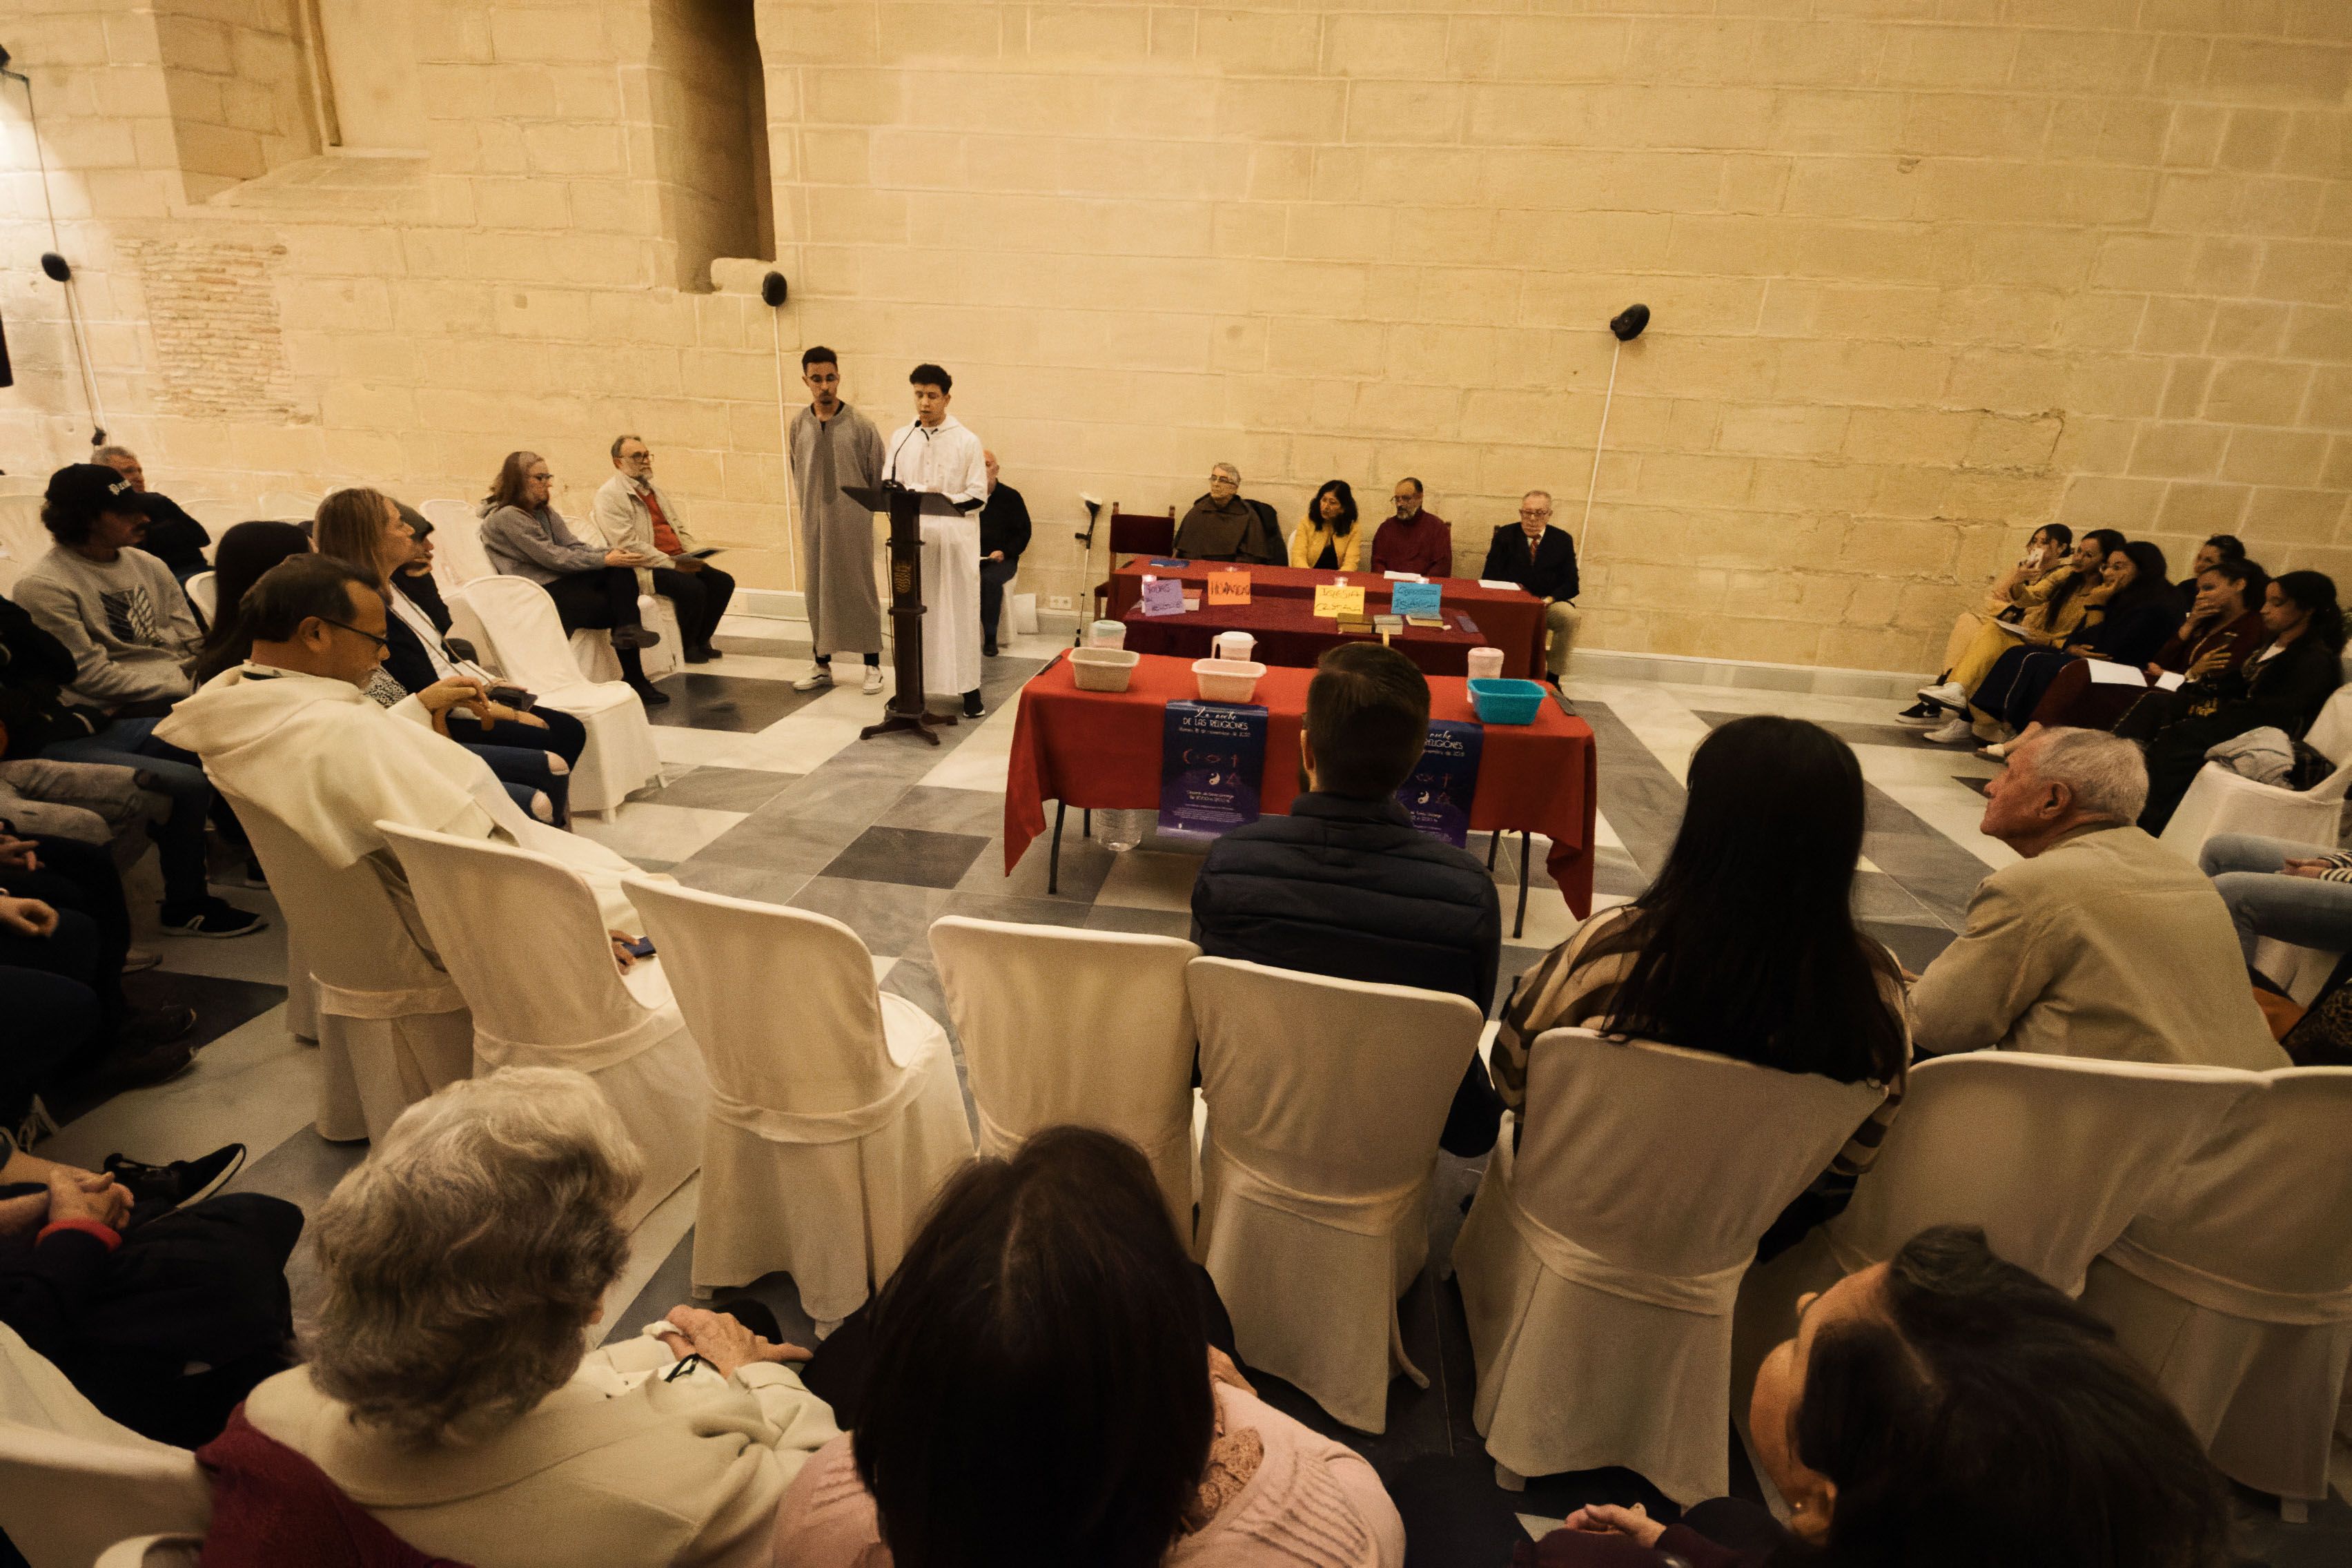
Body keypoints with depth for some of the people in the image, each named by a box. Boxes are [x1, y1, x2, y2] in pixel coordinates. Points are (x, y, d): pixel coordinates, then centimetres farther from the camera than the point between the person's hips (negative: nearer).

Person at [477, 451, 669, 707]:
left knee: (622, 570, -19)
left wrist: (611, 554, -12)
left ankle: (628, 630, -26)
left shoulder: (543, 510, 15)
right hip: (543, 592, -7)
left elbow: (573, 547, 7)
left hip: (562, 580, 7)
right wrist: (605, 560, -21)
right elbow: (553, 557, -18)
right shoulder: (505, 516, -11)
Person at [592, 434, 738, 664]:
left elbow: (679, 528, 21)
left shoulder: (654, 489, 20)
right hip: (644, 568, -8)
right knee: (693, 587, -29)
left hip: (678, 561, 8)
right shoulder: (609, 495, -8)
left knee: (723, 582, -8)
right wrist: (672, 564, -22)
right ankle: (687, 648, -7)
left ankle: (701, 641, 7)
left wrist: (694, 556, 0)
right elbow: (627, 544, -18)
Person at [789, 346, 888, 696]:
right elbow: (798, 472, 13)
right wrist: (812, 505, 11)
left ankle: (872, 665, 12)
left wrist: (863, 507, 3)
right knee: (817, 591, 8)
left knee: (861, 589, 3)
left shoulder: (860, 425, -6)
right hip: (814, 522, 3)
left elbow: (879, 477, -1)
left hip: (853, 522, -3)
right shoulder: (799, 424, 4)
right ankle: (822, 665, 18)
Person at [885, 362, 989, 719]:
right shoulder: (900, 438, 9)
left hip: (956, 536, -3)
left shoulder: (967, 441, -1)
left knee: (960, 609, 0)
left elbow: (978, 495, -4)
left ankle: (969, 686, 6)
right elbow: (888, 485, 11)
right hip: (913, 535, 3)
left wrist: (946, 501, -20)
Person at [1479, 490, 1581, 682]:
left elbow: (1571, 584, 5)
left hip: (1549, 604, 1)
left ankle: (1553, 676, -17)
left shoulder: (1563, 540, 9)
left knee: (1571, 617, -30)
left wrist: (1550, 599, -16)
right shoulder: (1506, 535, 7)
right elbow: (1489, 576, 1)